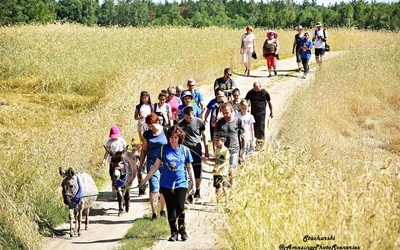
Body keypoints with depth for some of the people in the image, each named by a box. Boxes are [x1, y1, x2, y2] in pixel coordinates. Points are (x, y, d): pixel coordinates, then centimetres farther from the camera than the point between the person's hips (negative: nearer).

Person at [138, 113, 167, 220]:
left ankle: (162, 210, 24)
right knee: (154, 189, -7)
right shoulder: (147, 134, 5)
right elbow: (144, 150, 13)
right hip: (152, 164, 1)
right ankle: (154, 213, -4)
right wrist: (140, 166, 12)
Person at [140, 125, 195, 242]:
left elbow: (189, 168, 9)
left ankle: (182, 228, 7)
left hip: (181, 183, -1)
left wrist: (194, 184, 7)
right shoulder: (163, 149, 1)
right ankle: (174, 232, 15)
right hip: (166, 184, 1)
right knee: (170, 208, 6)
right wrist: (145, 180, 7)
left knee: (180, 206, -15)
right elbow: (156, 166, 7)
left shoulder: (185, 150, 2)